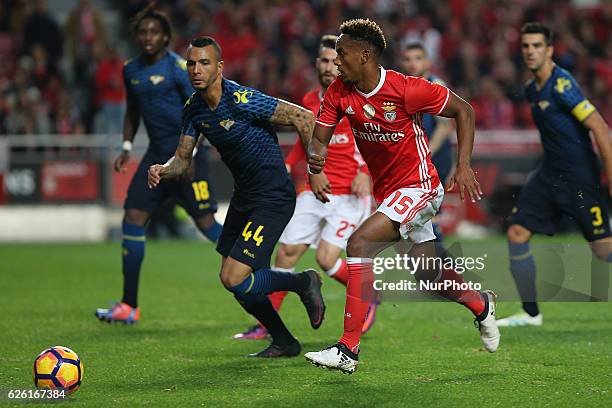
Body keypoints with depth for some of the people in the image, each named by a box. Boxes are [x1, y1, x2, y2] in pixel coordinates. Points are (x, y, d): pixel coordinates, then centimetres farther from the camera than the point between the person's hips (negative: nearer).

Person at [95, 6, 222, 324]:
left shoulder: (178, 67, -10)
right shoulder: (131, 70, 10)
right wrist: (126, 148, 13)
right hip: (157, 155, 6)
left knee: (206, 223, -7)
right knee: (132, 220, -2)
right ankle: (129, 306, 3)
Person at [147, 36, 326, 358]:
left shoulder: (243, 100, -22)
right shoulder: (193, 108, 1)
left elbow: (303, 117, -19)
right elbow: (182, 159, 5)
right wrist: (162, 170, -17)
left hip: (273, 198, -9)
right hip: (244, 196, 9)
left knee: (235, 280, -17)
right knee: (235, 281, 13)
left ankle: (303, 283, 8)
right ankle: (284, 343, 31)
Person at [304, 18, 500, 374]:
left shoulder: (407, 90, -22)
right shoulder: (339, 92, -6)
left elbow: (464, 110, -11)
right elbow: (320, 137, -3)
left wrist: (464, 167, -17)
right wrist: (316, 154, -28)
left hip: (418, 187, -7)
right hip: (387, 191, 7)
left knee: (360, 243, -25)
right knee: (429, 274, 19)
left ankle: (349, 350, -25)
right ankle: (481, 304, 51)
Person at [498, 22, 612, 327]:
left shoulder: (562, 85, -18)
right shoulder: (532, 90, 9)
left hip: (580, 177, -8)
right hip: (549, 176, 8)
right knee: (516, 234, 2)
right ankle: (530, 313, 13)